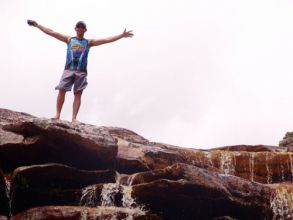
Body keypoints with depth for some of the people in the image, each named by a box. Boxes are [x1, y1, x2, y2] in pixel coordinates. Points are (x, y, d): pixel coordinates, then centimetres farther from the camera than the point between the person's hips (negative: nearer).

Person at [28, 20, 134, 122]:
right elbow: (52, 32, 15)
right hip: (68, 69, 0)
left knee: (78, 94, -5)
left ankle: (74, 118, -8)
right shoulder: (69, 39, 17)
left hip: (81, 71, 0)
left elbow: (106, 40, 9)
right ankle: (57, 114, -7)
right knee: (62, 90, -11)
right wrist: (37, 25, 10)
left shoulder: (88, 42, 15)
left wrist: (122, 35, 3)